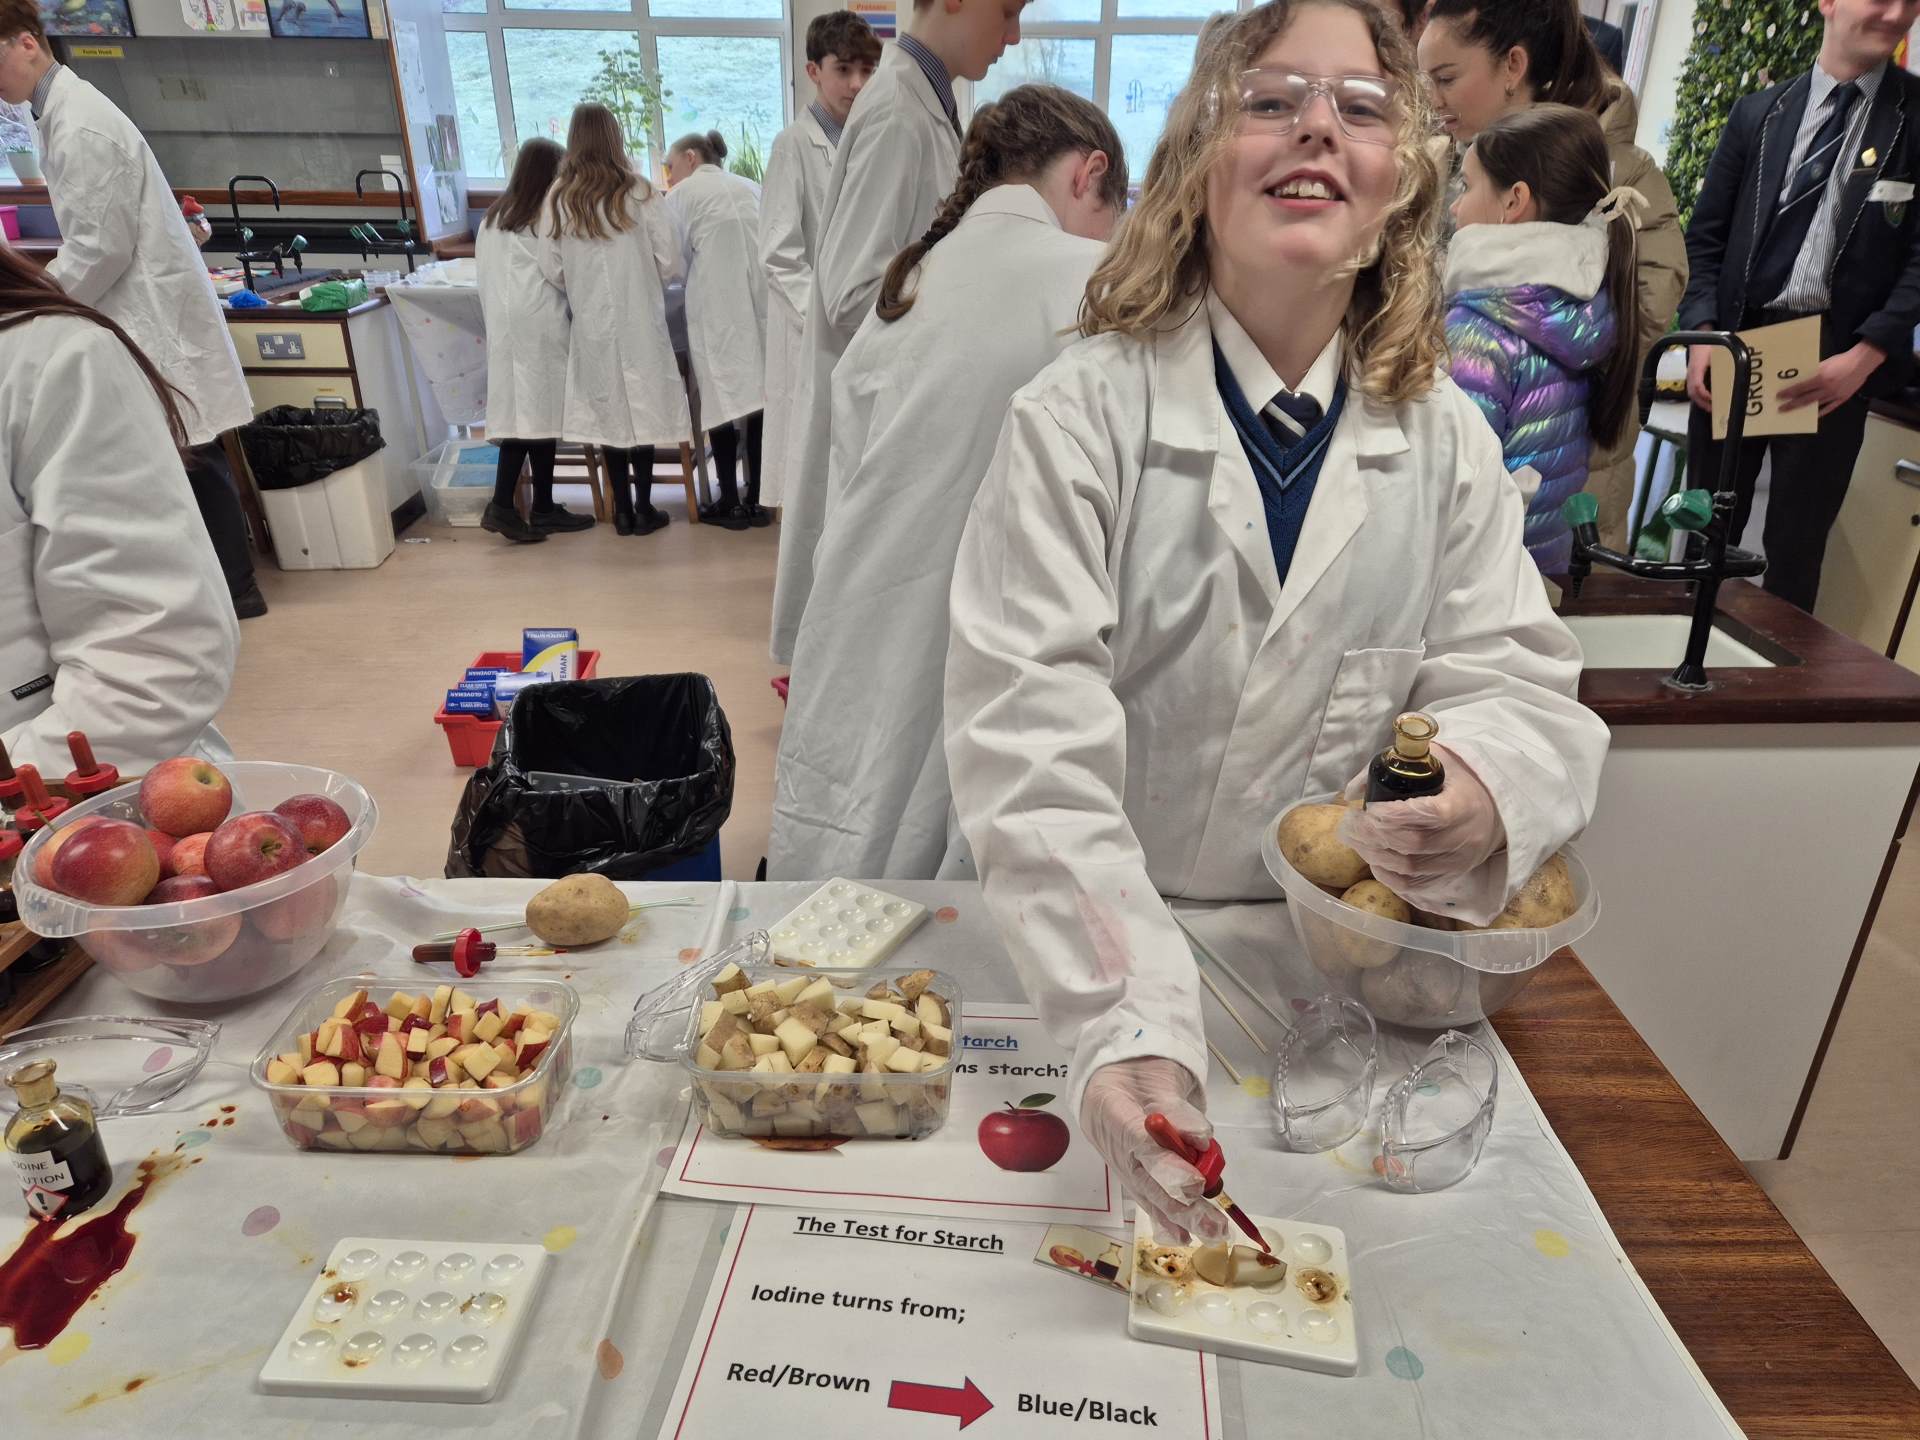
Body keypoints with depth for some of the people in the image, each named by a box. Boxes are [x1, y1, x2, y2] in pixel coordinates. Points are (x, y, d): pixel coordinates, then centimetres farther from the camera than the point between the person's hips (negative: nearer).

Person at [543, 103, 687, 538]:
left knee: (609, 414, 10)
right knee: (642, 411, 6)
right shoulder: (637, 191, -7)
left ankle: (623, 510, 16)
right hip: (638, 321, -2)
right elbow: (669, 261, -6)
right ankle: (644, 510, 10)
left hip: (591, 324, 2)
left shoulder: (560, 197, -1)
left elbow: (552, 270, 1)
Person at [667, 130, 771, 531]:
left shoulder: (683, 193, 7)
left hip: (719, 306, -4)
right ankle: (757, 500, 5)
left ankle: (730, 502, 0)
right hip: (761, 301, 4)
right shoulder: (751, 187, 21)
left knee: (722, 399, 0)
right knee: (758, 396, 4)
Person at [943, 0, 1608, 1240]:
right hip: (1059, 960, -2)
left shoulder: (1446, 441, 0)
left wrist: (1486, 796, -26)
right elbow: (1033, 745, -24)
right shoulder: (1081, 417, -15)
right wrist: (1124, 1027, -35)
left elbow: (1513, 680, -1)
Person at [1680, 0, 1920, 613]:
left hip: (1835, 361, -2)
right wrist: (1702, 333, -8)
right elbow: (1706, 233, 7)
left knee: (1795, 547, 5)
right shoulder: (1758, 112, 9)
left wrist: (1865, 356, -16)